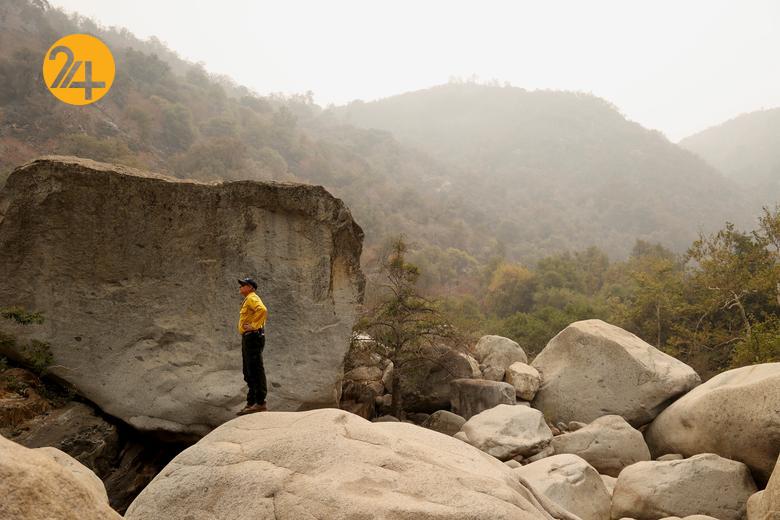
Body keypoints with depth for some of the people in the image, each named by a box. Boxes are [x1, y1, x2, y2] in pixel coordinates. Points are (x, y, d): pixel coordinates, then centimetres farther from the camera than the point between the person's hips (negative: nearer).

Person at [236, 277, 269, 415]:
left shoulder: (252, 298, -9)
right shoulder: (248, 300, 23)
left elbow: (263, 310, -28)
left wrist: (253, 326, -23)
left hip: (253, 337, -11)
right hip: (248, 338, 11)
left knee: (256, 371, -11)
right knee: (249, 373, 13)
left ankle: (260, 403, -11)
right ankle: (251, 403, 19)